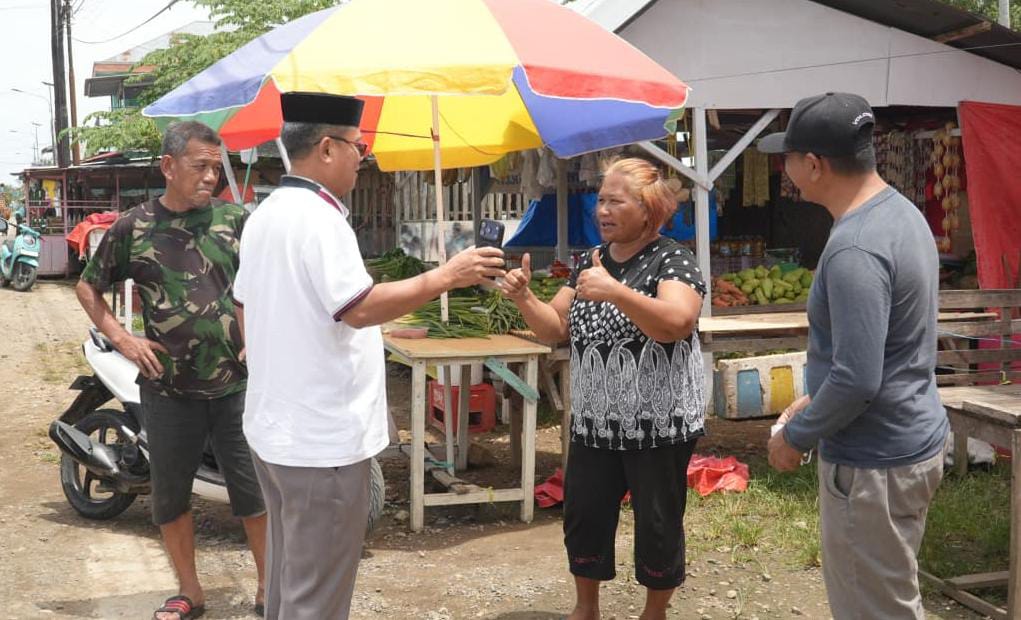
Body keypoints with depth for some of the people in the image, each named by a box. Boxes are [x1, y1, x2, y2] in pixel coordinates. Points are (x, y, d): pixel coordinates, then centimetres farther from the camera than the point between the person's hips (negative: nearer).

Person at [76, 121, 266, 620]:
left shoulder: (235, 221, 0)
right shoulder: (132, 228, -1)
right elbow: (88, 287, 11)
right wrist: (122, 339, -1)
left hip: (236, 382, 0)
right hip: (168, 387, 1)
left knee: (255, 489, 5)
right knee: (170, 494, 11)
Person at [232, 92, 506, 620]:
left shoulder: (265, 215, 12)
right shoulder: (317, 216, -19)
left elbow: (245, 311, 20)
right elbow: (359, 309, -25)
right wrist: (446, 276, -19)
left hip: (273, 425, 10)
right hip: (321, 437, -10)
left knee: (288, 572, 22)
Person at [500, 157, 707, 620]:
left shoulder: (672, 260, -11)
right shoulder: (591, 260, 8)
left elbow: (676, 323, -29)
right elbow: (555, 328, 8)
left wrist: (615, 291, -39)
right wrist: (524, 299, -11)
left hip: (658, 424, -6)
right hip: (594, 422, 6)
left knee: (657, 523, 7)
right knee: (583, 516, 12)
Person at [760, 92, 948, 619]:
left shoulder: (854, 249, -27)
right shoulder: (901, 212, 6)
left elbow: (858, 379, -28)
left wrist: (797, 435, -13)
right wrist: (815, 402, 18)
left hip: (874, 462, -10)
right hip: (911, 441, 10)